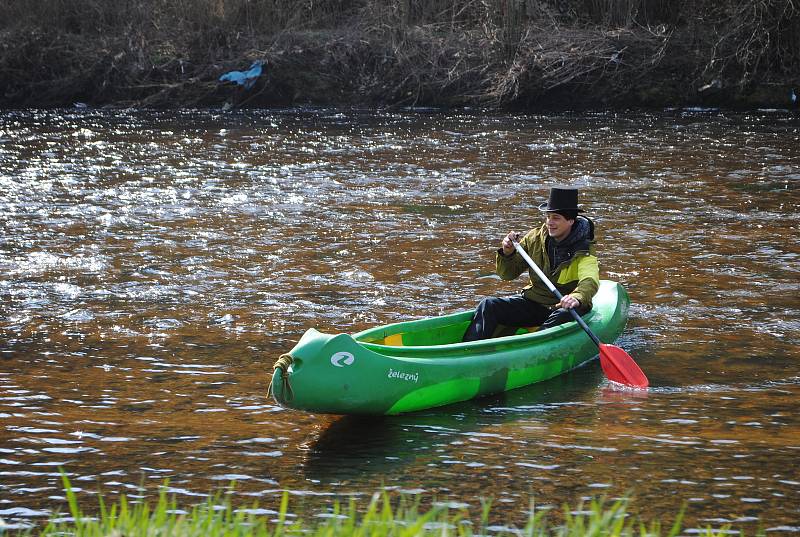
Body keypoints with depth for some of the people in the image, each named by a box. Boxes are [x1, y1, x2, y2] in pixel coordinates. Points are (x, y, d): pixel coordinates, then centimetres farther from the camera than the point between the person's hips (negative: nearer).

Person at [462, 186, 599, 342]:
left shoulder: (584, 249, -13)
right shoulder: (535, 238, 1)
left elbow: (590, 281, -35)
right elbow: (508, 274, 7)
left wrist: (577, 298, -58)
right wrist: (507, 253, -16)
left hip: (562, 307, -4)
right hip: (532, 303, 4)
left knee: (564, 315, -39)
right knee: (488, 306, -14)